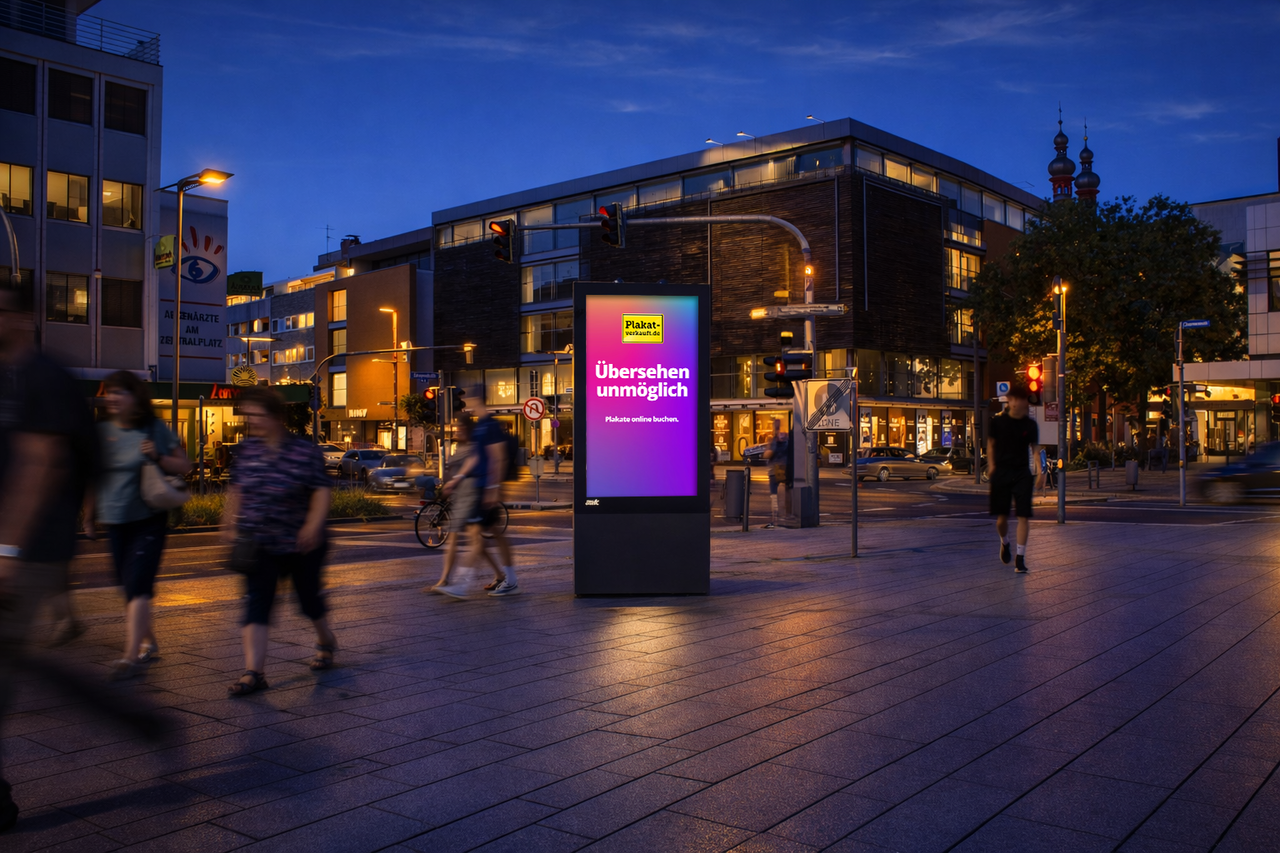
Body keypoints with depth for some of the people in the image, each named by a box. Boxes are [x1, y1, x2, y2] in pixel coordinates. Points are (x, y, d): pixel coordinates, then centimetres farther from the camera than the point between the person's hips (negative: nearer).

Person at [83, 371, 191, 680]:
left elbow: (184, 466, 0)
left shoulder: (155, 430, -3)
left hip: (148, 519, -4)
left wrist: (158, 457, -17)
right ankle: (149, 642, 28)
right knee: (130, 588, 12)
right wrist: (89, 517, 13)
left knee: (138, 587, -12)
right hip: (115, 522, 5)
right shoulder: (101, 431, 6)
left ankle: (131, 656, -14)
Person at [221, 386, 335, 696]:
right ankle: (254, 671, -10)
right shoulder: (247, 449, 2)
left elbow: (322, 490, -11)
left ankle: (326, 641, 42)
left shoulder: (305, 450, -10)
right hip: (260, 543, 3)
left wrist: (313, 525, -22)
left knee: (309, 598, 12)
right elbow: (235, 490, 12)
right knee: (255, 604, -8)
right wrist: (229, 524, 8)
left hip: (301, 543, -3)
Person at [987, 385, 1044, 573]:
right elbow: (991, 444, 8)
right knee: (1001, 517, 3)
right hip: (1001, 473, 0)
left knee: (1023, 516, -7)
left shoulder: (1030, 425, 2)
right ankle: (1005, 542, 36)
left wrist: (1040, 471, -9)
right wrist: (991, 465, -3)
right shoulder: (998, 421, 0)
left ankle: (1020, 557, -2)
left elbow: (1035, 449, 3)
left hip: (1022, 474, 0)